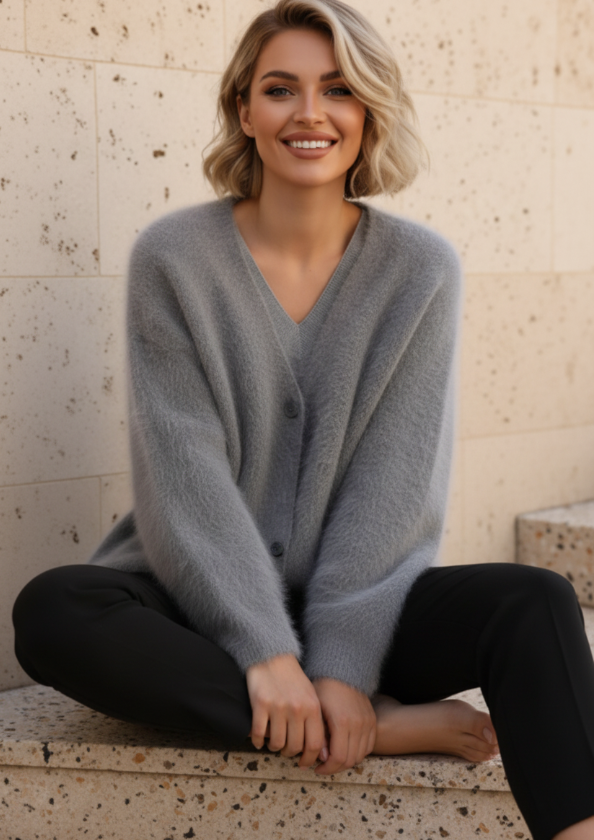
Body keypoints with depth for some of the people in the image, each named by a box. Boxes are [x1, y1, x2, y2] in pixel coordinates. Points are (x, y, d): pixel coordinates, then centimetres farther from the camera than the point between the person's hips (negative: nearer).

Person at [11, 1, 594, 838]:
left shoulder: (422, 268, -2)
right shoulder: (174, 258, -5)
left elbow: (398, 479, -8)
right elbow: (185, 466, -11)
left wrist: (343, 660, -18)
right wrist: (264, 649, -20)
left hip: (359, 591, 0)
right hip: (200, 596, 0)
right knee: (49, 611, -31)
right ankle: (392, 725, -24)